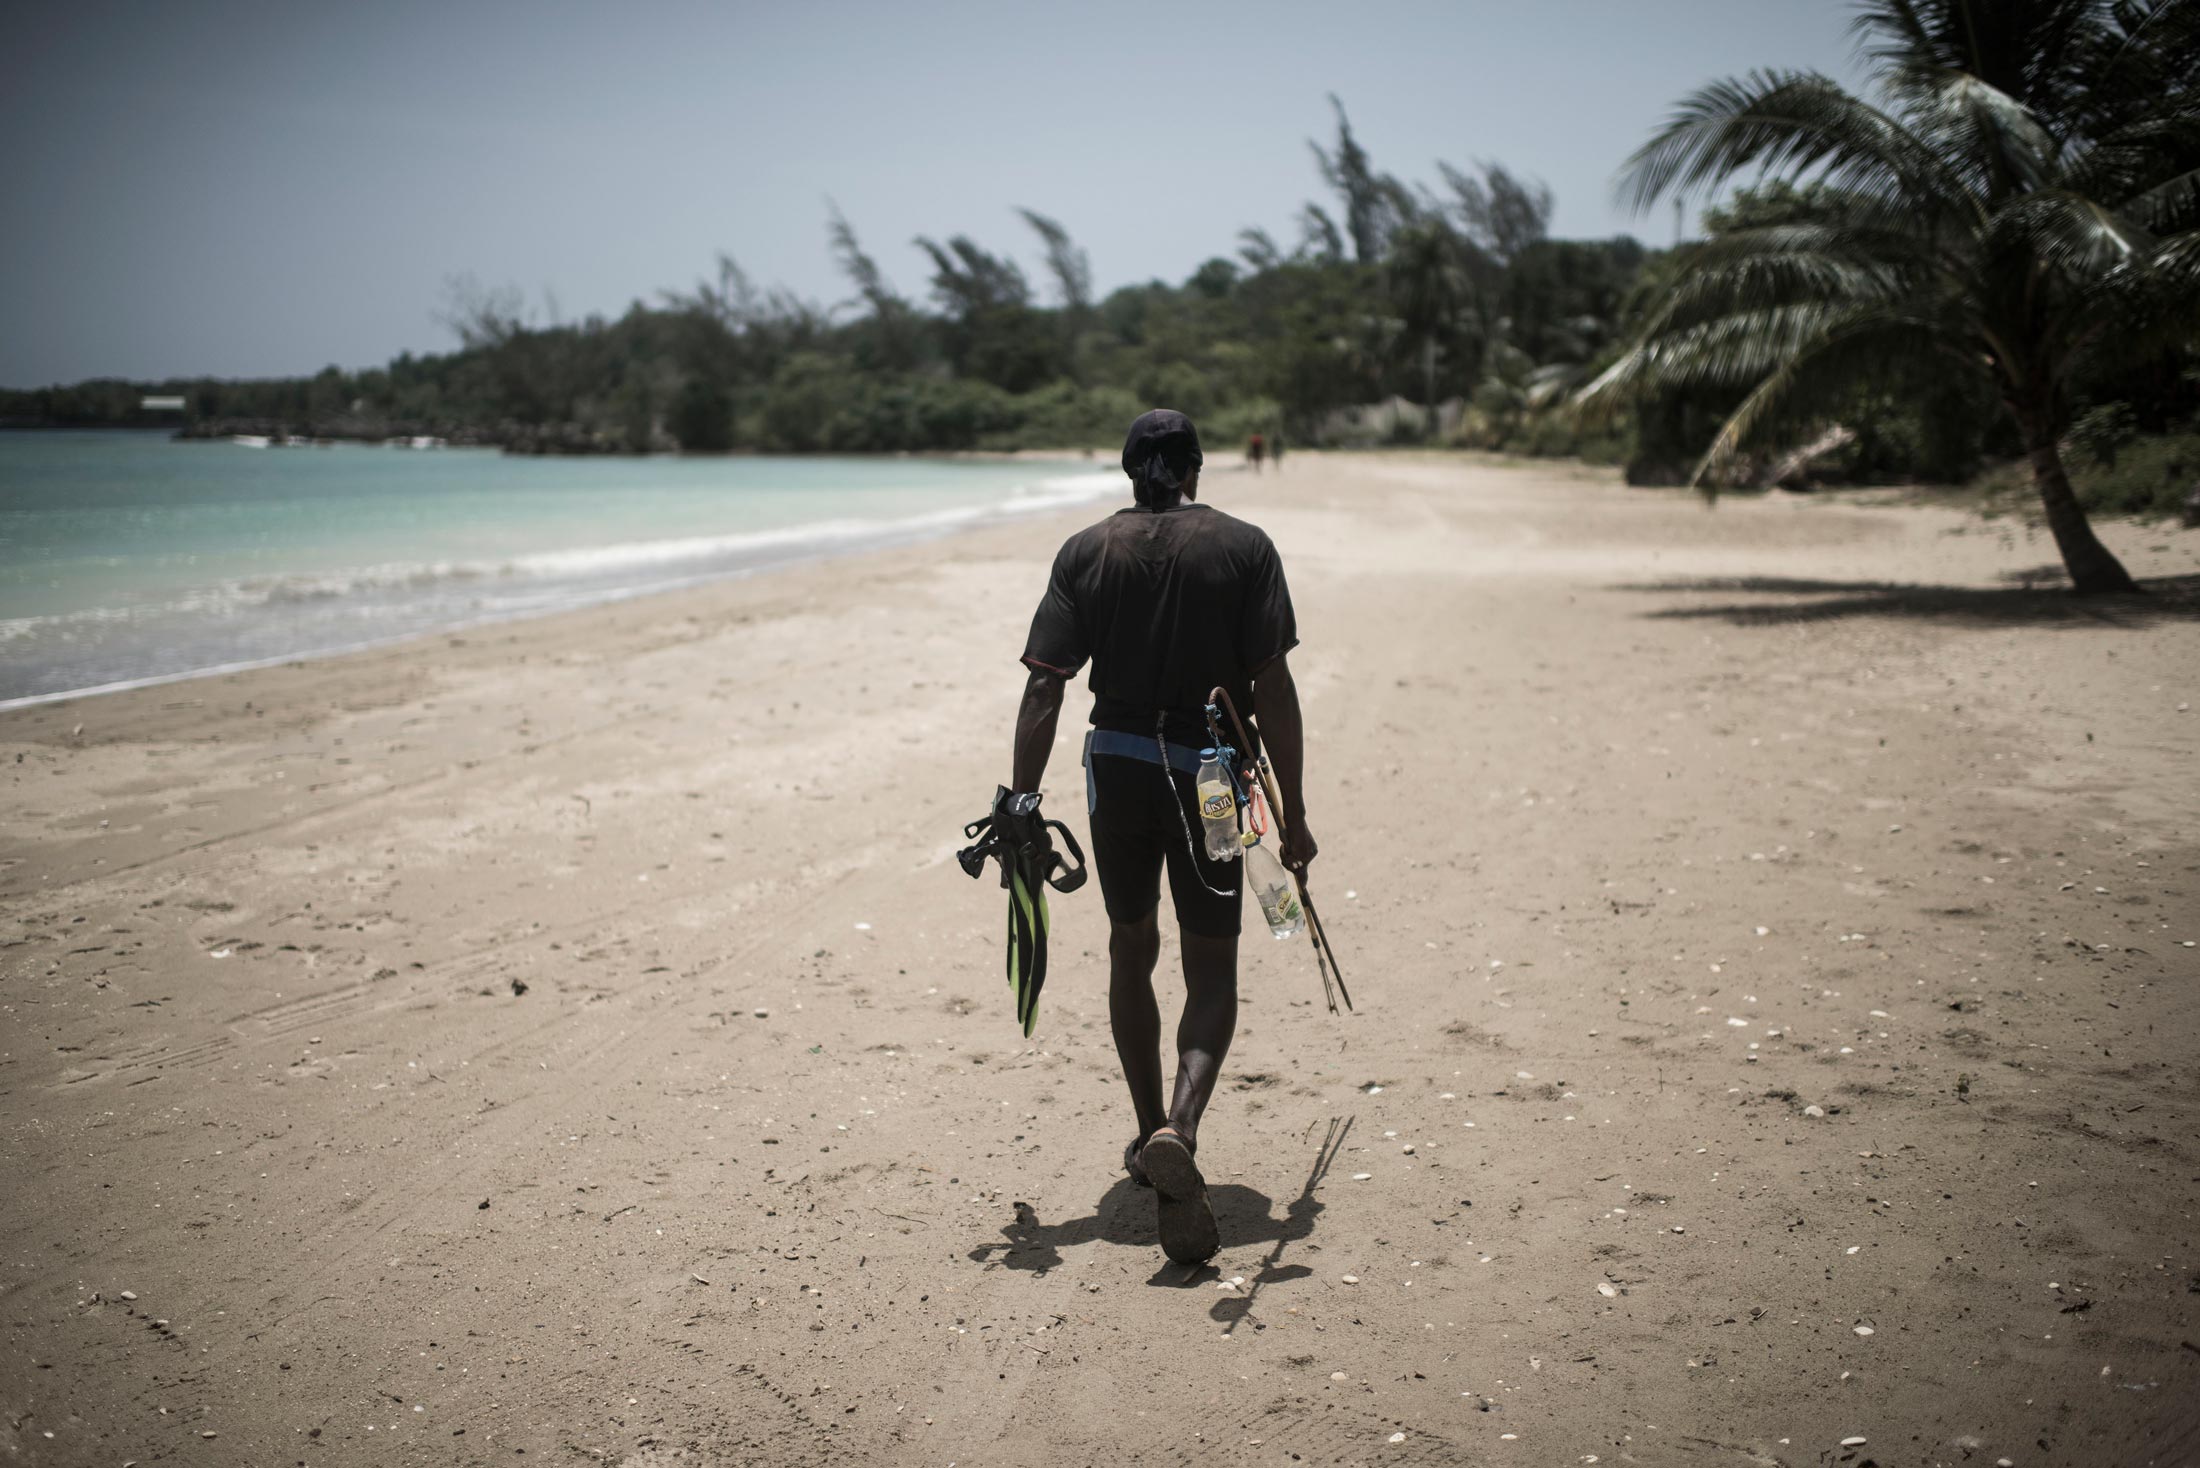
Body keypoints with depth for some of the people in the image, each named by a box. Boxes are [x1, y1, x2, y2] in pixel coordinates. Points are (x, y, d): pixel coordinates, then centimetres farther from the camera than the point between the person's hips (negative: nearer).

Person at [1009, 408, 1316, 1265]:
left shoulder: (1086, 553, 1)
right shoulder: (1244, 548, -3)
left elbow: (1044, 690, -6)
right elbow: (1273, 689, -8)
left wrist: (1021, 807, -3)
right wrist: (1294, 814, -2)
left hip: (1117, 768, 2)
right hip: (1211, 776, -2)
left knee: (1131, 952, 20)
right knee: (1212, 970, 6)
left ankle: (1151, 1137, 28)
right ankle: (1179, 1130, -18)